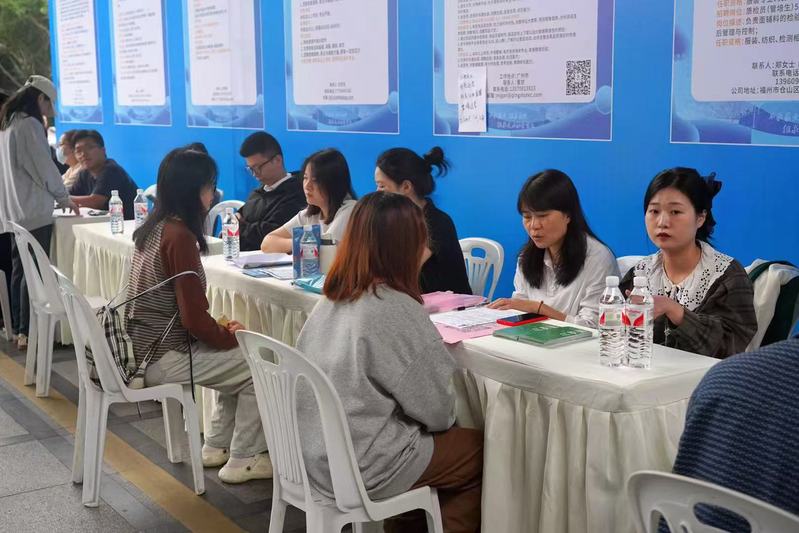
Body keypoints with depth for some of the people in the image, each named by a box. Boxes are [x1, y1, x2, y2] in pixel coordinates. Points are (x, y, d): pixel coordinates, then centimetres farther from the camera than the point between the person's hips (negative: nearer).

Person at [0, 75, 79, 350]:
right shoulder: (30, 124, -13)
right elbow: (44, 167, -13)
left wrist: (56, 195, 23)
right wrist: (64, 198, 1)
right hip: (33, 212, -9)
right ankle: (27, 331, -4)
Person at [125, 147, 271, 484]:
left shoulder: (154, 228, 6)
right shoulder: (179, 237, -22)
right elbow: (195, 319, -22)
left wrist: (223, 330, 9)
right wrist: (232, 335, -4)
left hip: (143, 347, 9)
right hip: (162, 358, -9)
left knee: (237, 358, 22)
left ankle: (216, 446, 28)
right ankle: (243, 460, 12)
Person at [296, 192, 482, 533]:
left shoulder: (333, 298, 0)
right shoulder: (397, 310, -22)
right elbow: (436, 411, -13)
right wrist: (445, 417, 7)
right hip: (360, 468, -8)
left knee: (431, 438, 27)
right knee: (480, 452, 11)